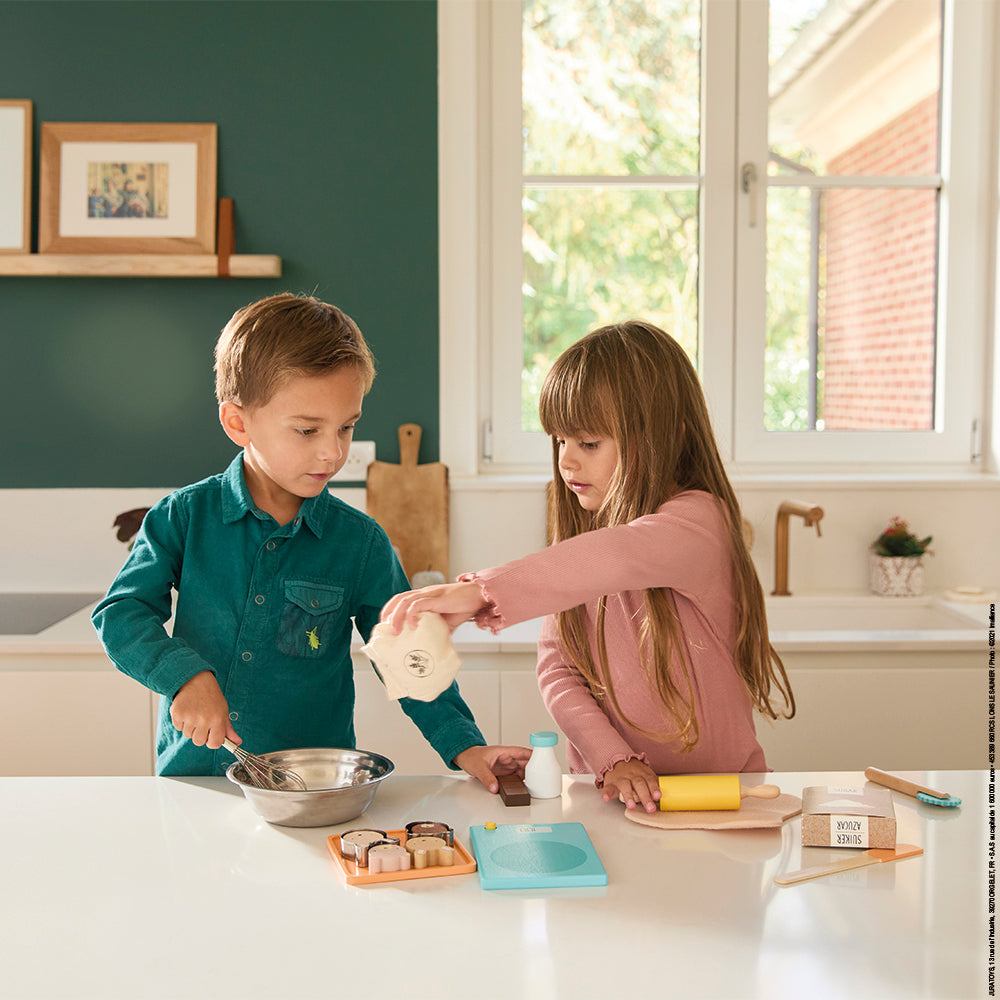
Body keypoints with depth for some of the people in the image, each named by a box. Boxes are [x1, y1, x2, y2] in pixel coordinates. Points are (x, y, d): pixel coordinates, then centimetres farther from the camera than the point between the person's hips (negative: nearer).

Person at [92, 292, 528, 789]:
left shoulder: (361, 543, 1)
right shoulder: (184, 517, 1)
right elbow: (121, 614, 0)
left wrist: (464, 745, -6)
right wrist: (184, 674, -17)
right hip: (193, 780, 0)